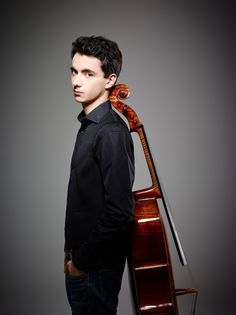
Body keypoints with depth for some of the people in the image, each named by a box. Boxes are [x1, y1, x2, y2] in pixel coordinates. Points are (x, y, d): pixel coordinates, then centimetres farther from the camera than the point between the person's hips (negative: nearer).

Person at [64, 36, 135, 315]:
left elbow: (119, 211, -25)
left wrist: (81, 260, -17)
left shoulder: (111, 132, -21)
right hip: (79, 260, 9)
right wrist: (72, 250, 15)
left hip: (97, 265, -8)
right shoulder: (89, 125, 8)